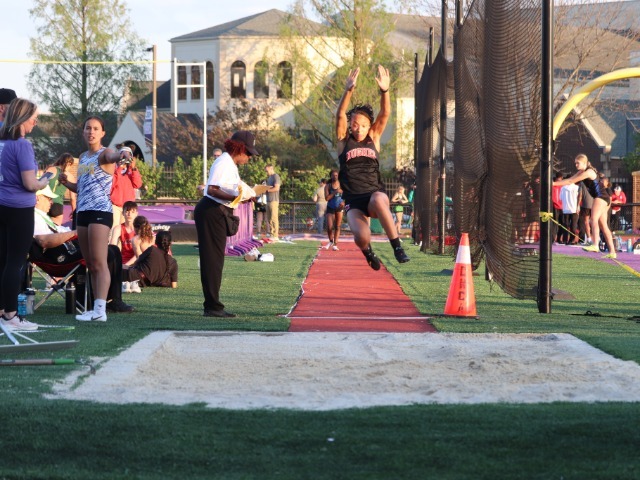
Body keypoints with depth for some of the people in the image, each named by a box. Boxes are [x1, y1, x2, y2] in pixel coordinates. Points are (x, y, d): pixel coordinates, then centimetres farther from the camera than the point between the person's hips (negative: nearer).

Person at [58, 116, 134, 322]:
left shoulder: (104, 153, -7)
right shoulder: (83, 157, 17)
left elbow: (112, 157, -33)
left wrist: (122, 154, -57)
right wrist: (66, 183, 6)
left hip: (101, 211, -8)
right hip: (83, 212, 8)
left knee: (99, 262, -15)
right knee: (90, 264, 9)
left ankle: (100, 309, -21)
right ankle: (97, 308, 12)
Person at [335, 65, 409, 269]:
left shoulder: (373, 138, 9)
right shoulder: (344, 140, 6)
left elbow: (385, 114, -3)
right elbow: (340, 114, -9)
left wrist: (384, 91, -21)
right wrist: (349, 90, -24)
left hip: (375, 193, 0)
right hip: (354, 200, 0)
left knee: (378, 200, -39)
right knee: (361, 237, -25)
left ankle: (397, 247, -32)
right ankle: (368, 252, 15)